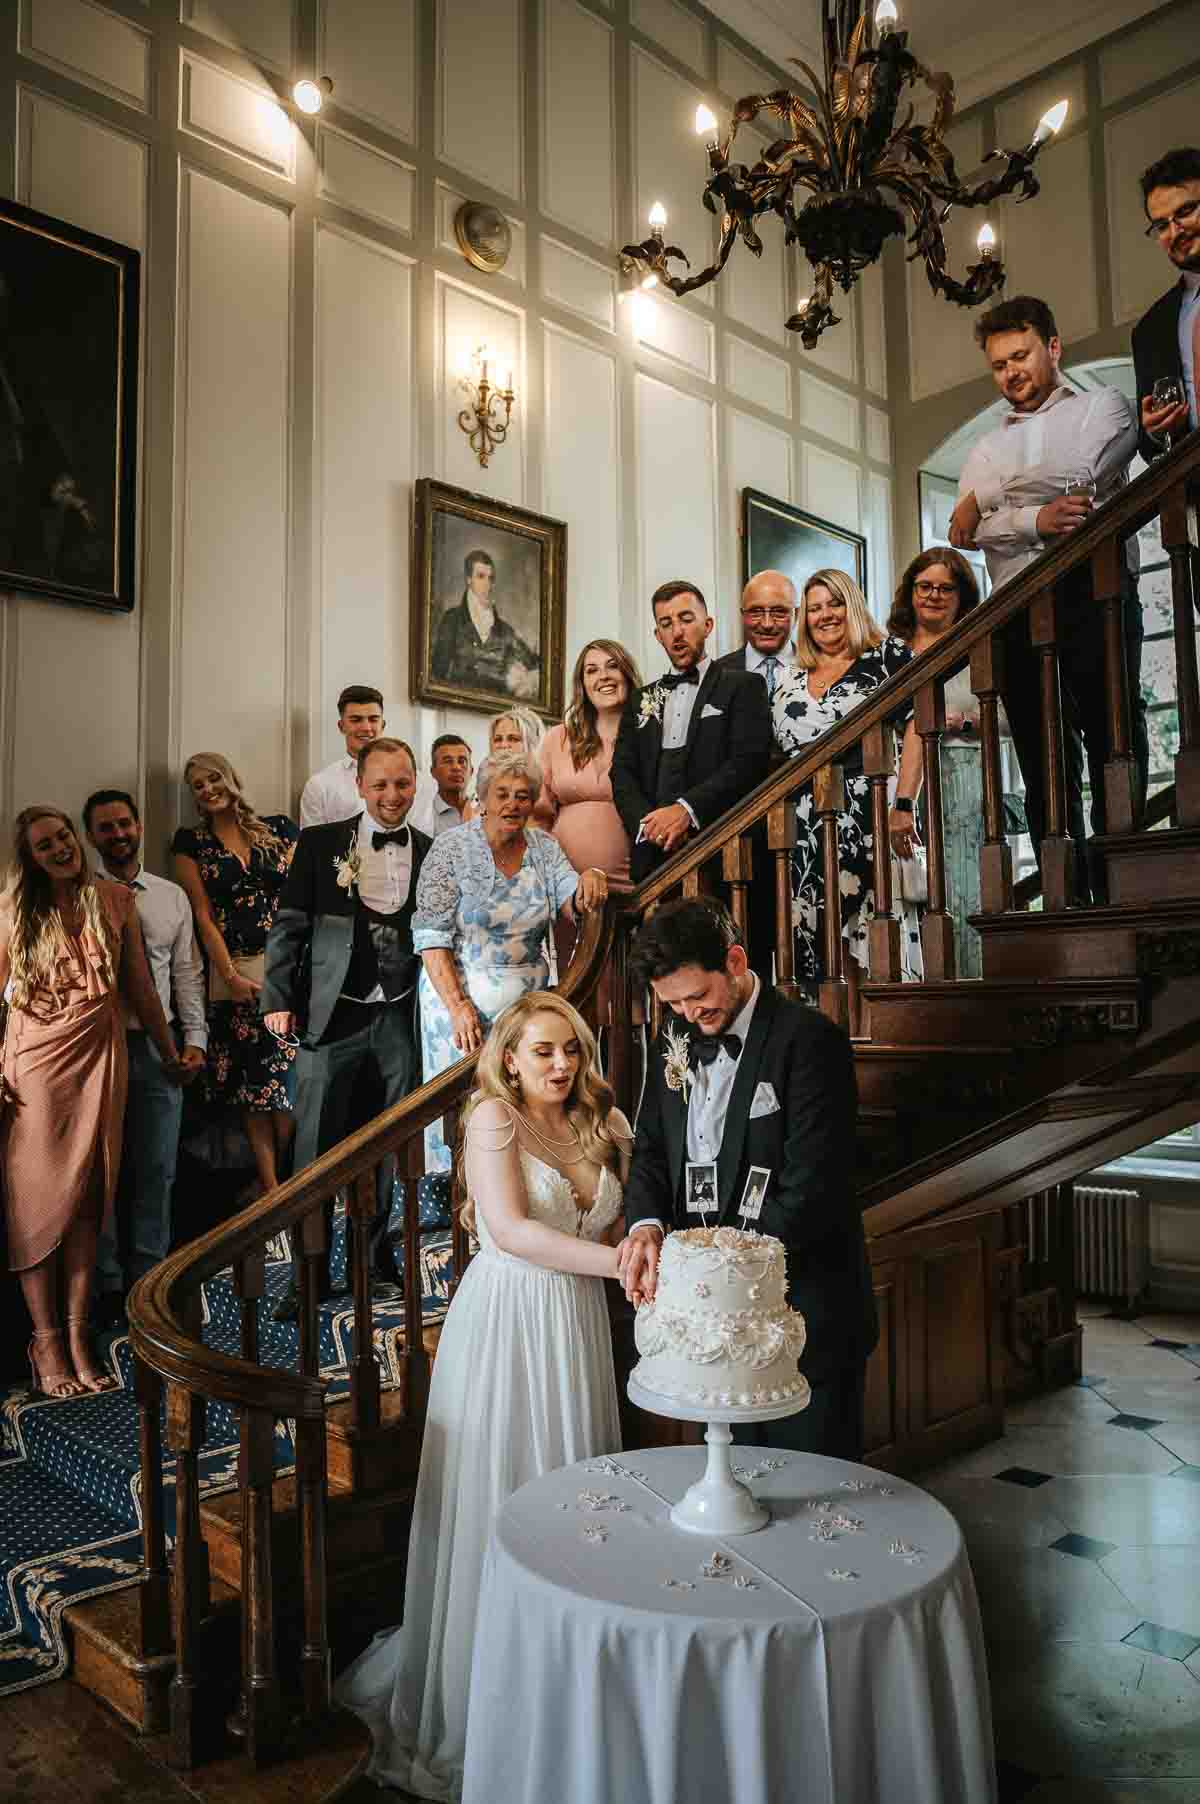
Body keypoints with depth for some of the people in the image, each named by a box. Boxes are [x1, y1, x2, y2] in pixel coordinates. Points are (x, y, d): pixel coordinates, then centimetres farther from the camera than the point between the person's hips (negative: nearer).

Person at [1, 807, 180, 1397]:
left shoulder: (115, 900, 4)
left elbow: (139, 984, 10)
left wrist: (169, 1053, 15)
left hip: (99, 1059, 2)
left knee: (87, 1196, 5)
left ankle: (77, 1335, 13)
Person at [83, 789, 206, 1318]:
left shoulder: (172, 897, 8)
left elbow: (187, 973, 9)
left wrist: (195, 1038, 0)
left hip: (159, 1047, 3)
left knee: (156, 1172, 9)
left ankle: (147, 1280, 23)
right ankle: (107, 1284, 23)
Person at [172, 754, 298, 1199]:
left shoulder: (278, 828, 8)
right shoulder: (191, 842, 7)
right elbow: (203, 916, 2)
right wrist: (230, 976, -7)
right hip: (235, 972, 0)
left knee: (291, 1079, -2)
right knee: (252, 1086, 2)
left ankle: (286, 1180, 14)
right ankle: (271, 1187, 10)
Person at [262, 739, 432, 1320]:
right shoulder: (319, 843, 3)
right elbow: (288, 926, 2)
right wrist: (278, 1000, -5)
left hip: (405, 1016, 2)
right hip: (334, 1015, -1)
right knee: (316, 1150, 3)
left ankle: (385, 1254, 27)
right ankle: (308, 1274, 16)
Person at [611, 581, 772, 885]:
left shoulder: (743, 686, 6)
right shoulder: (641, 700, 20)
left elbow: (749, 761, -7)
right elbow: (623, 774, 10)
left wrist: (687, 809, -18)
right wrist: (648, 822, -9)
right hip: (652, 857, 3)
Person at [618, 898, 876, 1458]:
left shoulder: (808, 1039, -15)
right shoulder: (672, 1046, 7)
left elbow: (812, 1188, -20)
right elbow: (650, 1155, 11)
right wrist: (646, 1224, -10)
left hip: (802, 1312, -6)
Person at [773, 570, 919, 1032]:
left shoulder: (887, 656, 6)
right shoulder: (790, 682, 19)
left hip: (867, 817, -4)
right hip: (806, 832, 4)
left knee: (872, 945, -7)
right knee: (828, 952, 3)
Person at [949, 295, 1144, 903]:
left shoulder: (1102, 406, 13)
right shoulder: (987, 447, 23)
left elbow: (1080, 471, -8)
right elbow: (962, 533, 5)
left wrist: (987, 498, 2)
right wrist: (1035, 520, -12)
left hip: (1091, 592, -3)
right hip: (1017, 610, 4)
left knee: (1112, 744, -8)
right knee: (1044, 763, -1)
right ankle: (1068, 902, 2)